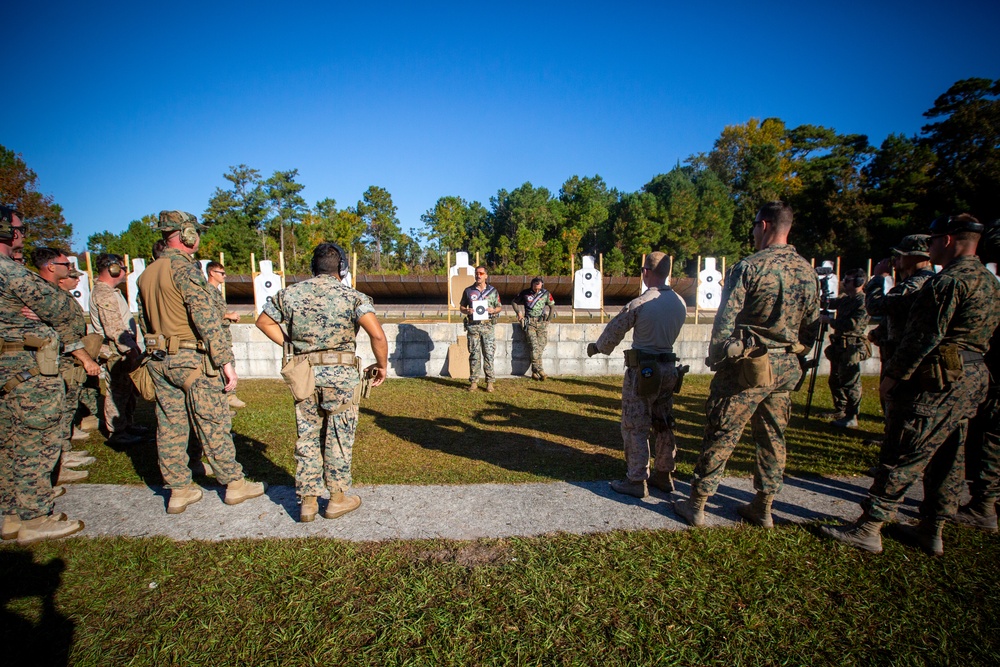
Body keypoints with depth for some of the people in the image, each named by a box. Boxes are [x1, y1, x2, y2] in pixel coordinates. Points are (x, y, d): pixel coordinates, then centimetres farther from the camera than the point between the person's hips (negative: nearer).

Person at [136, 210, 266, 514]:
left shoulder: (146, 274, 12)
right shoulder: (185, 269, -14)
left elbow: (144, 321, 18)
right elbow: (206, 319, -20)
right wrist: (226, 360, -19)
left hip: (158, 360, 8)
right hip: (190, 359, -8)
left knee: (170, 426, 11)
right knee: (213, 423, 1)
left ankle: (179, 490, 20)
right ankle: (234, 484, 12)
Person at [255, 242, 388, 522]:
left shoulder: (290, 293, 5)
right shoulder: (352, 296, -7)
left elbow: (263, 322, 17)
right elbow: (377, 335, -18)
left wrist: (292, 344, 18)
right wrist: (381, 365, -4)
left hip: (304, 375, 3)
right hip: (341, 374, -3)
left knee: (307, 437, 15)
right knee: (339, 438, 10)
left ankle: (308, 501, 23)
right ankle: (338, 498, 22)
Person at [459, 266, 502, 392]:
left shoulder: (493, 290, 8)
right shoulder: (468, 291, 8)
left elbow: (499, 307, 13)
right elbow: (461, 307, 14)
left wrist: (493, 310, -9)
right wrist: (467, 311, -8)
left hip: (488, 326, 0)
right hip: (473, 326, 1)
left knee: (489, 354, -1)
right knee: (474, 355, 3)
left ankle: (490, 382, 7)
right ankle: (473, 381, 10)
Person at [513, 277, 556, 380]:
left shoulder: (546, 294, 5)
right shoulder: (525, 293, 2)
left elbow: (552, 306, 16)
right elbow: (514, 301, 15)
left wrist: (548, 320, 11)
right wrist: (519, 312, 2)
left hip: (541, 322, 2)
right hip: (529, 322, -2)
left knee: (541, 346, -5)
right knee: (534, 346, -15)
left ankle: (534, 372, 2)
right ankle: (540, 370, -16)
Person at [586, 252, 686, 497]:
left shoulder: (639, 304, -17)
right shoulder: (680, 303, 2)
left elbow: (614, 330, -5)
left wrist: (596, 347, 12)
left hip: (642, 371, -7)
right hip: (668, 369, 7)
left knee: (635, 427, 4)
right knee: (663, 425, 17)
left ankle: (637, 481, 11)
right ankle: (663, 475, 29)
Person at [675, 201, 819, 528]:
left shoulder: (749, 267, -14)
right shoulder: (808, 272, 6)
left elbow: (725, 321, -15)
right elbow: (812, 328, 11)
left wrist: (715, 358, -3)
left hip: (748, 367, -6)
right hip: (785, 369, 6)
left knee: (721, 437, 2)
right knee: (773, 438, 16)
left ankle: (696, 505, 13)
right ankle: (763, 508, 28)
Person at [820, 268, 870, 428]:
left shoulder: (863, 302, -15)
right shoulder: (845, 298, 13)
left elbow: (854, 324, -25)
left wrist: (829, 320, -19)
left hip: (851, 348, -10)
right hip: (839, 346, 10)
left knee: (849, 383, -4)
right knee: (835, 380, 17)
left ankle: (851, 418, 5)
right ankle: (839, 411, 31)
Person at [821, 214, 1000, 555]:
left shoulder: (949, 281, -16)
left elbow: (925, 337, -20)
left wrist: (893, 376, -14)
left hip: (939, 381, -10)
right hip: (973, 379, 10)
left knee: (905, 454, -7)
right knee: (947, 458, 14)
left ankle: (868, 528, 0)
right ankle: (932, 532, 23)